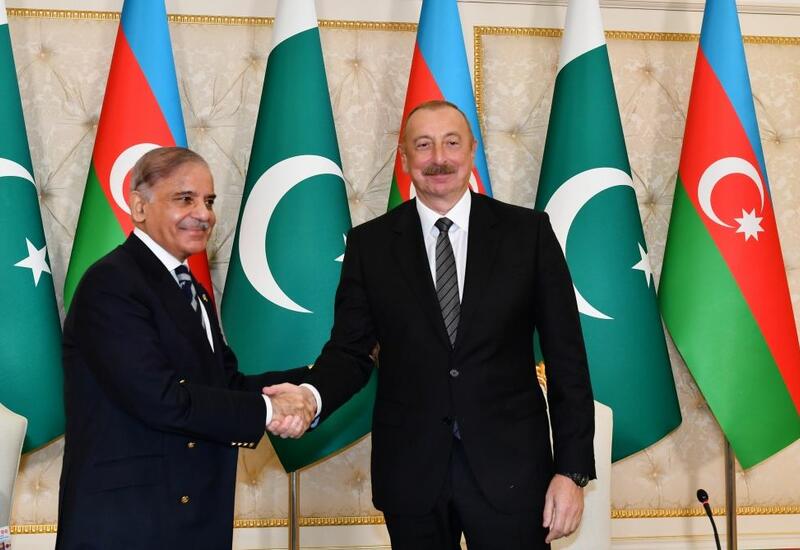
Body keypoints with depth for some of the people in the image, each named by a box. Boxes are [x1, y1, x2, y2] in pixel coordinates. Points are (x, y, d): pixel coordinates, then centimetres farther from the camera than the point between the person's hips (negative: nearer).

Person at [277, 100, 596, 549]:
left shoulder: (528, 233, 0)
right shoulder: (371, 243, 4)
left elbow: (566, 357, 0)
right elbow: (350, 351, 4)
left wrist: (572, 471, -5)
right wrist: (312, 396, -18)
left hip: (509, 469, -1)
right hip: (411, 471, 1)